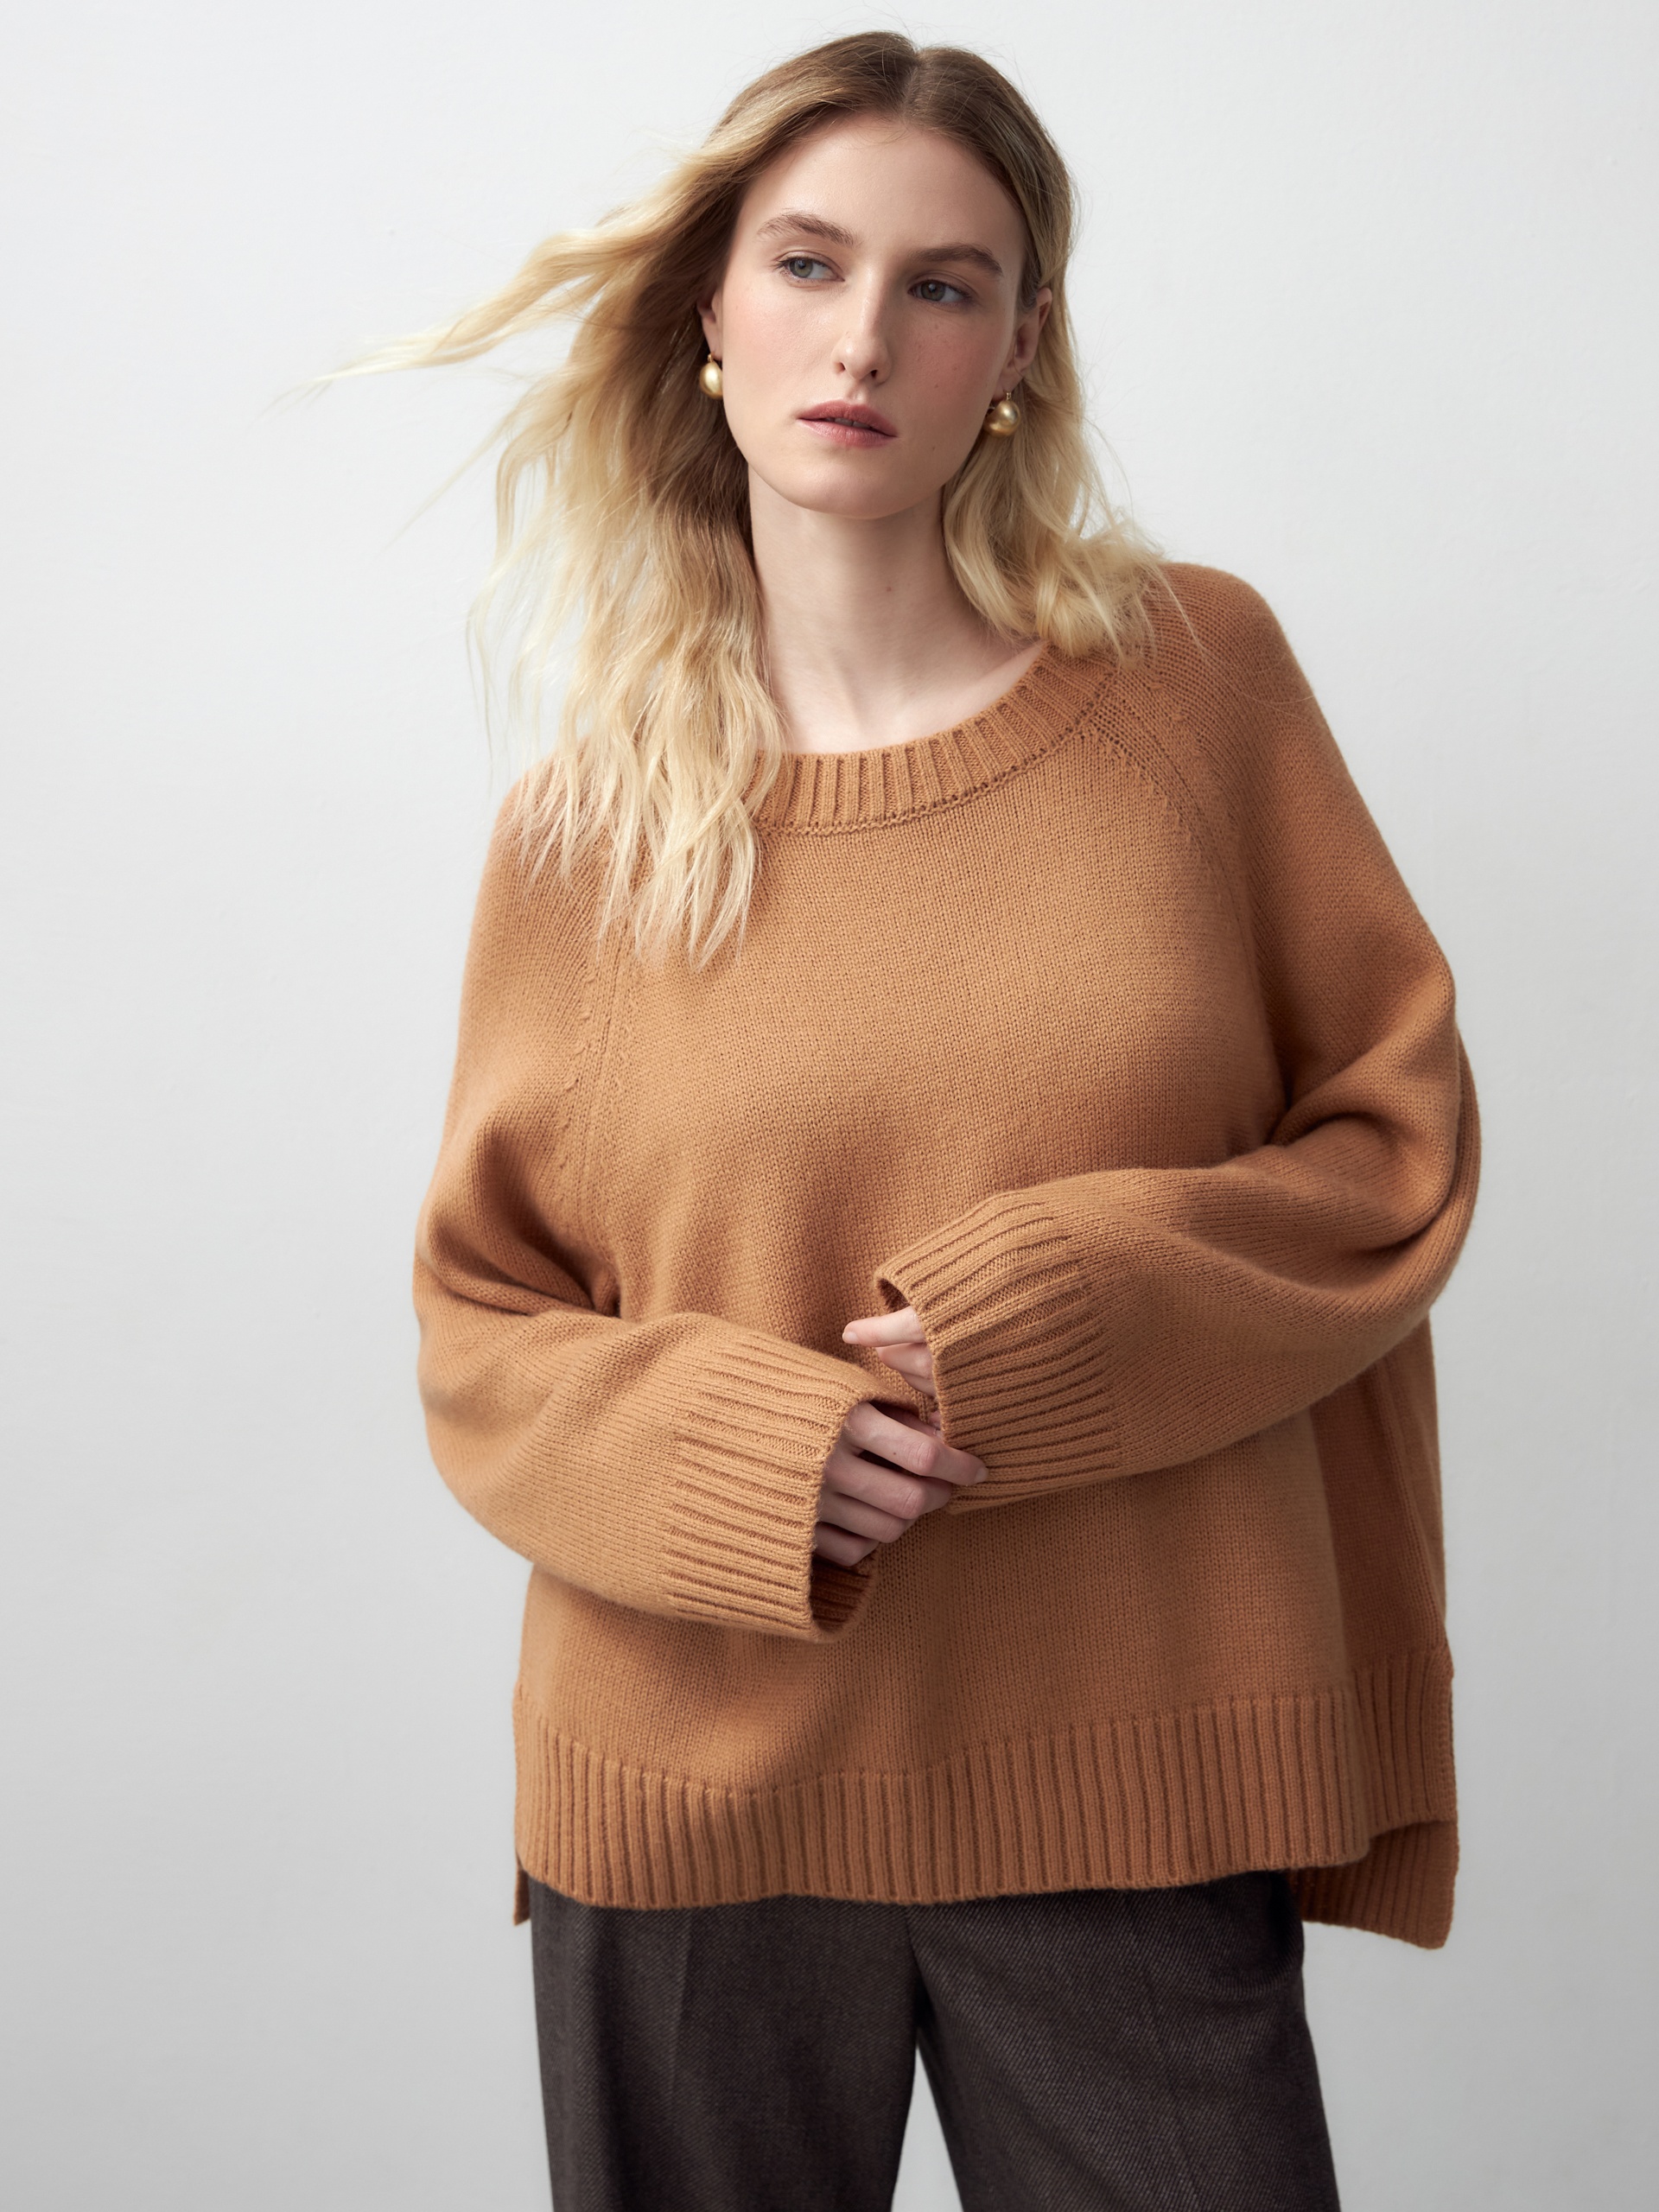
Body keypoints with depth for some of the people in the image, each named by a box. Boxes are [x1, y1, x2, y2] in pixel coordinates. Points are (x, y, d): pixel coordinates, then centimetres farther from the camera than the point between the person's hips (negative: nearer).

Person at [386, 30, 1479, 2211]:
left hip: (1129, 1781, 0)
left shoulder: (1195, 674, -1)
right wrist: (739, 1444, -15)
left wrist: (1060, 1314, -14)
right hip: (696, 1788, 1)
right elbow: (479, 1332, 4)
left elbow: (1398, 1140, 2)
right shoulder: (589, 816, 0)